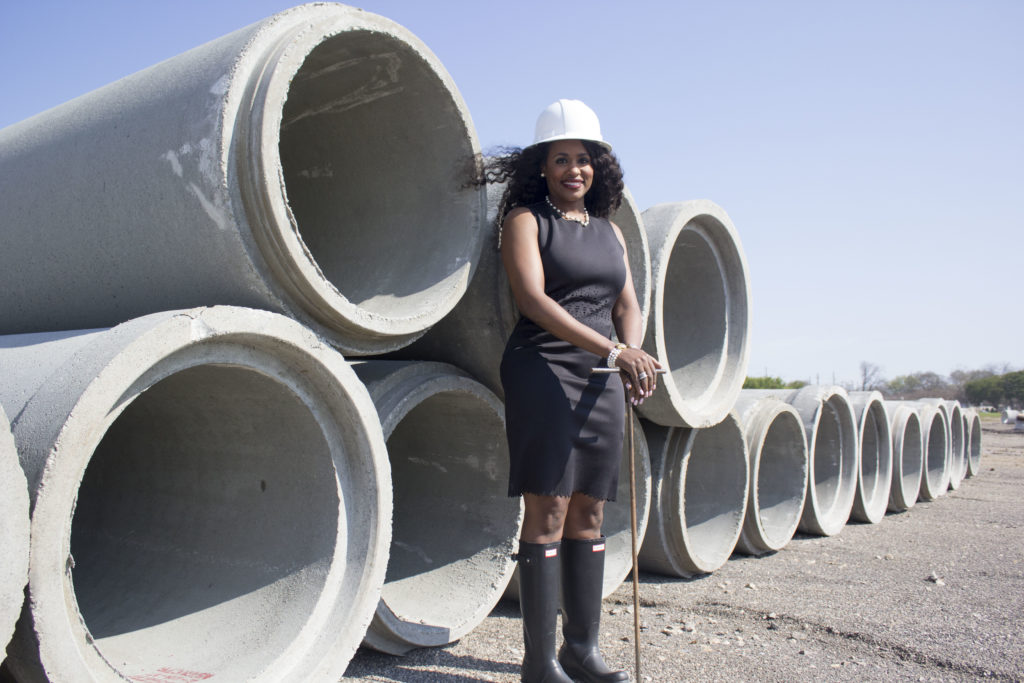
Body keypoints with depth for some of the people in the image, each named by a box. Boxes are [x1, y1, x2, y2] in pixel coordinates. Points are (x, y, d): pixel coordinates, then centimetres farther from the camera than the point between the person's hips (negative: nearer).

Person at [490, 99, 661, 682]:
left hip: (601, 382, 6)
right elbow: (533, 299, -14)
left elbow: (629, 306, 14)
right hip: (542, 370, -6)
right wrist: (612, 351, -22)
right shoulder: (525, 218, 0)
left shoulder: (610, 230, 18)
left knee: (589, 516, 8)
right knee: (549, 513, -7)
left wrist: (633, 358, -9)